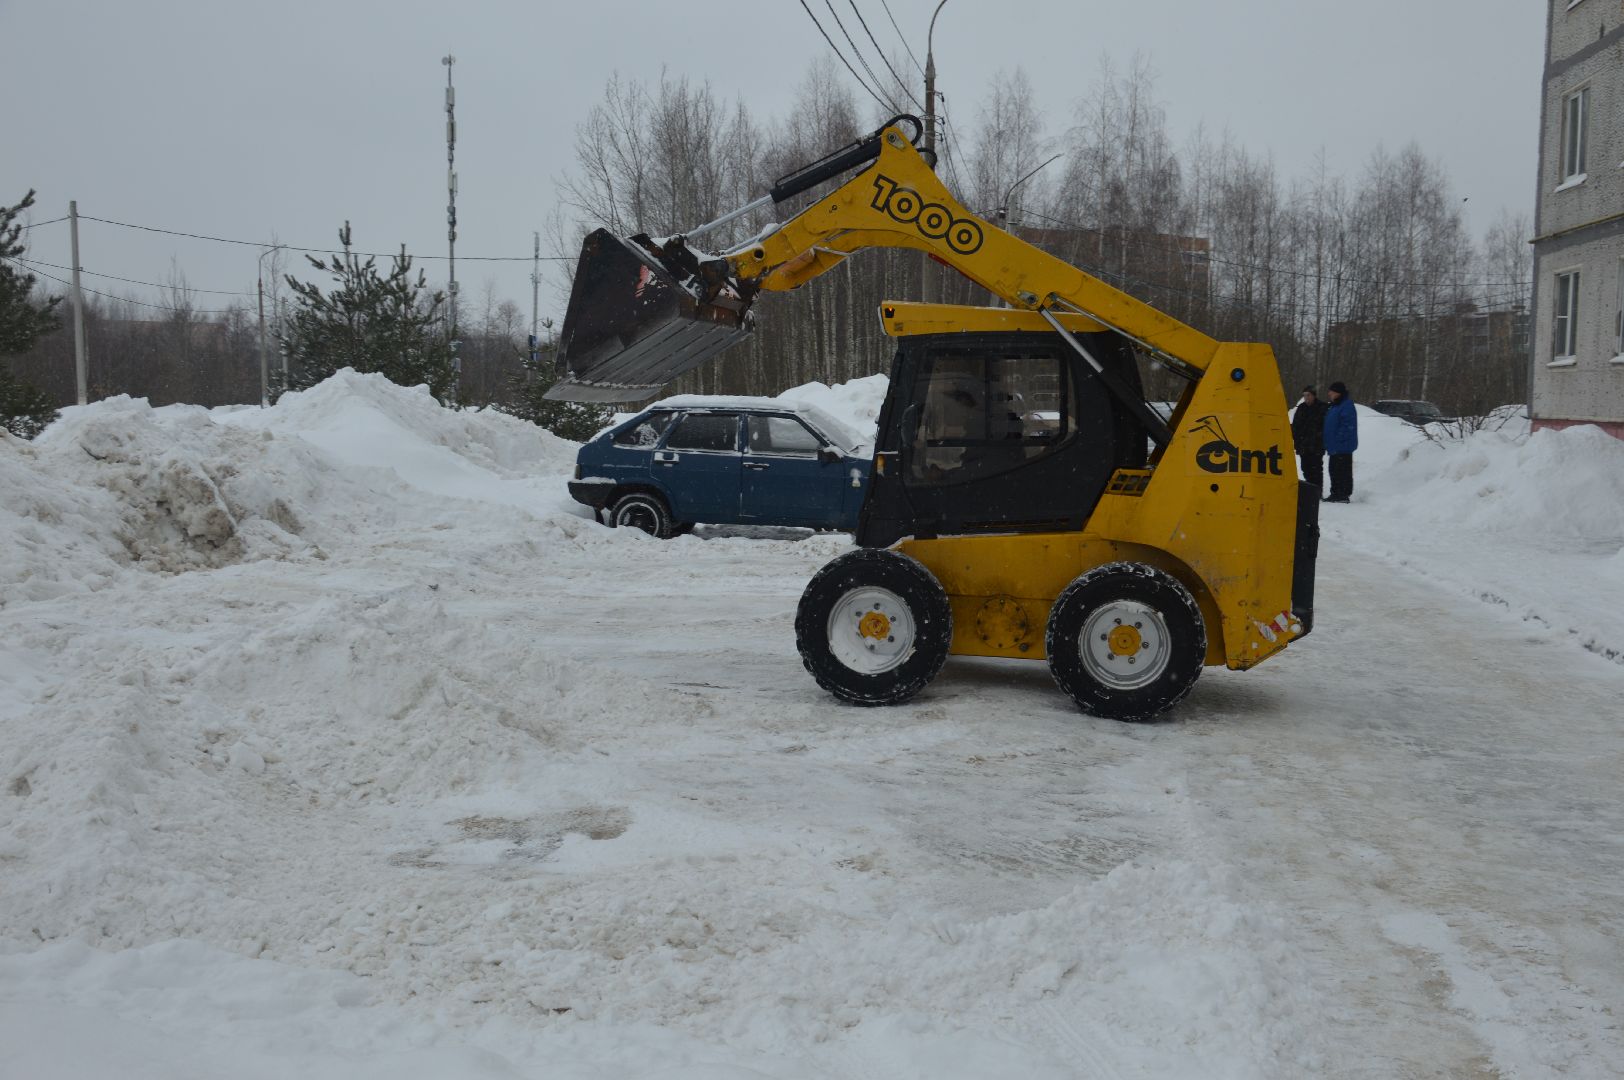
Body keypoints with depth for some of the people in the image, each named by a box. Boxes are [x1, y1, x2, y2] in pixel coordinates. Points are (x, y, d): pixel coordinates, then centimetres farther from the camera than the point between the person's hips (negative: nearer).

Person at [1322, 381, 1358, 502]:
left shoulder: (1347, 406, -14)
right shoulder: (1335, 406, 18)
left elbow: (1347, 426, -21)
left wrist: (1338, 441, -23)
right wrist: (1329, 444, 19)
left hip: (1343, 447, -11)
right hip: (1335, 446, 11)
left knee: (1343, 470, -7)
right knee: (1334, 470, 15)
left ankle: (1344, 494, -5)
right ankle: (1335, 493, 22)